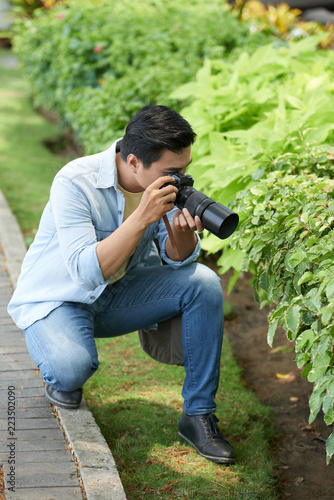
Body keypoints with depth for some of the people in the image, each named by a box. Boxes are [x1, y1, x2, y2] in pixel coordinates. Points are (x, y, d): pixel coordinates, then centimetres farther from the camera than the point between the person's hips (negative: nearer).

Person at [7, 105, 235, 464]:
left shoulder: (168, 182, -11)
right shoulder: (75, 183, -28)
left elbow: (178, 261, -5)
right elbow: (86, 273, -35)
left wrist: (181, 232, -29)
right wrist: (143, 217, -40)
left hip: (119, 294, 6)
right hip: (57, 298, -5)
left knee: (203, 283, -17)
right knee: (73, 367, -36)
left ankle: (198, 415, -8)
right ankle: (61, 379, 5)